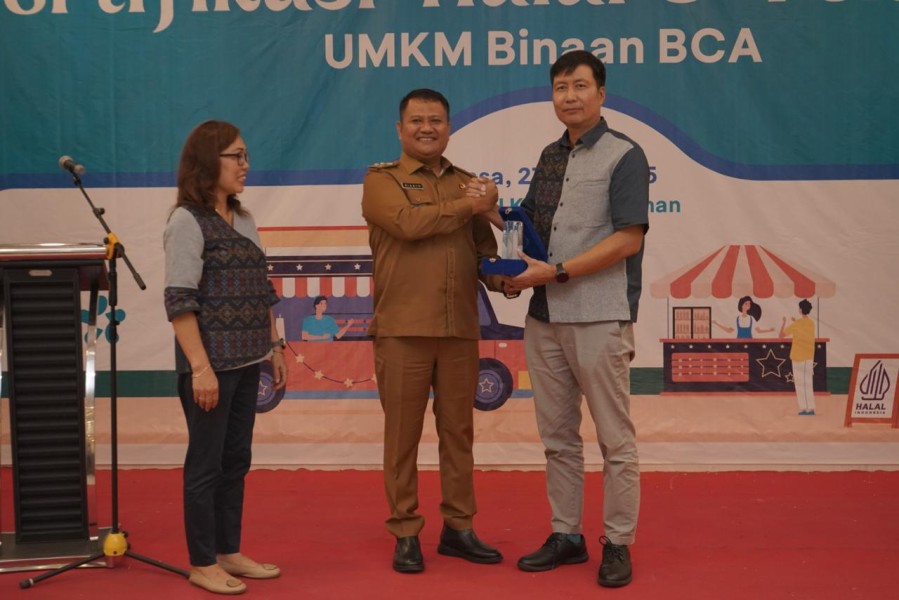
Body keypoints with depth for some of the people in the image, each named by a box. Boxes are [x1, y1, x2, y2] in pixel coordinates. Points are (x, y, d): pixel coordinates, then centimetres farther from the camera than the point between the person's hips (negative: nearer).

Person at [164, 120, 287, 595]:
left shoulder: (244, 221, 13)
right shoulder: (187, 222, -10)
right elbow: (180, 301, -16)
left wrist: (274, 348, 14)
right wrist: (200, 367, -21)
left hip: (246, 362, 7)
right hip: (210, 363, -7)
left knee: (236, 461, 13)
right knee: (206, 464, 1)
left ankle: (228, 552, 23)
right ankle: (203, 564, 11)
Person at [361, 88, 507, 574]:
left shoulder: (468, 184, 16)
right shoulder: (381, 180, 2)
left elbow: (484, 248, 15)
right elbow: (408, 223, -17)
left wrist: (503, 278, -6)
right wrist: (468, 206, -9)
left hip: (460, 329, 4)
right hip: (402, 329, -4)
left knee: (459, 432, 9)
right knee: (402, 435, 3)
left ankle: (458, 528, 21)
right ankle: (405, 534, 13)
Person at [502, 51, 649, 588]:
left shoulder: (624, 155, -6)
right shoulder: (551, 157, 16)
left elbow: (629, 238, -14)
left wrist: (556, 271, -16)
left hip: (599, 319, -7)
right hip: (544, 317, 7)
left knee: (615, 439, 1)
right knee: (558, 437, 12)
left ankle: (618, 544, 10)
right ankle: (566, 535, 22)